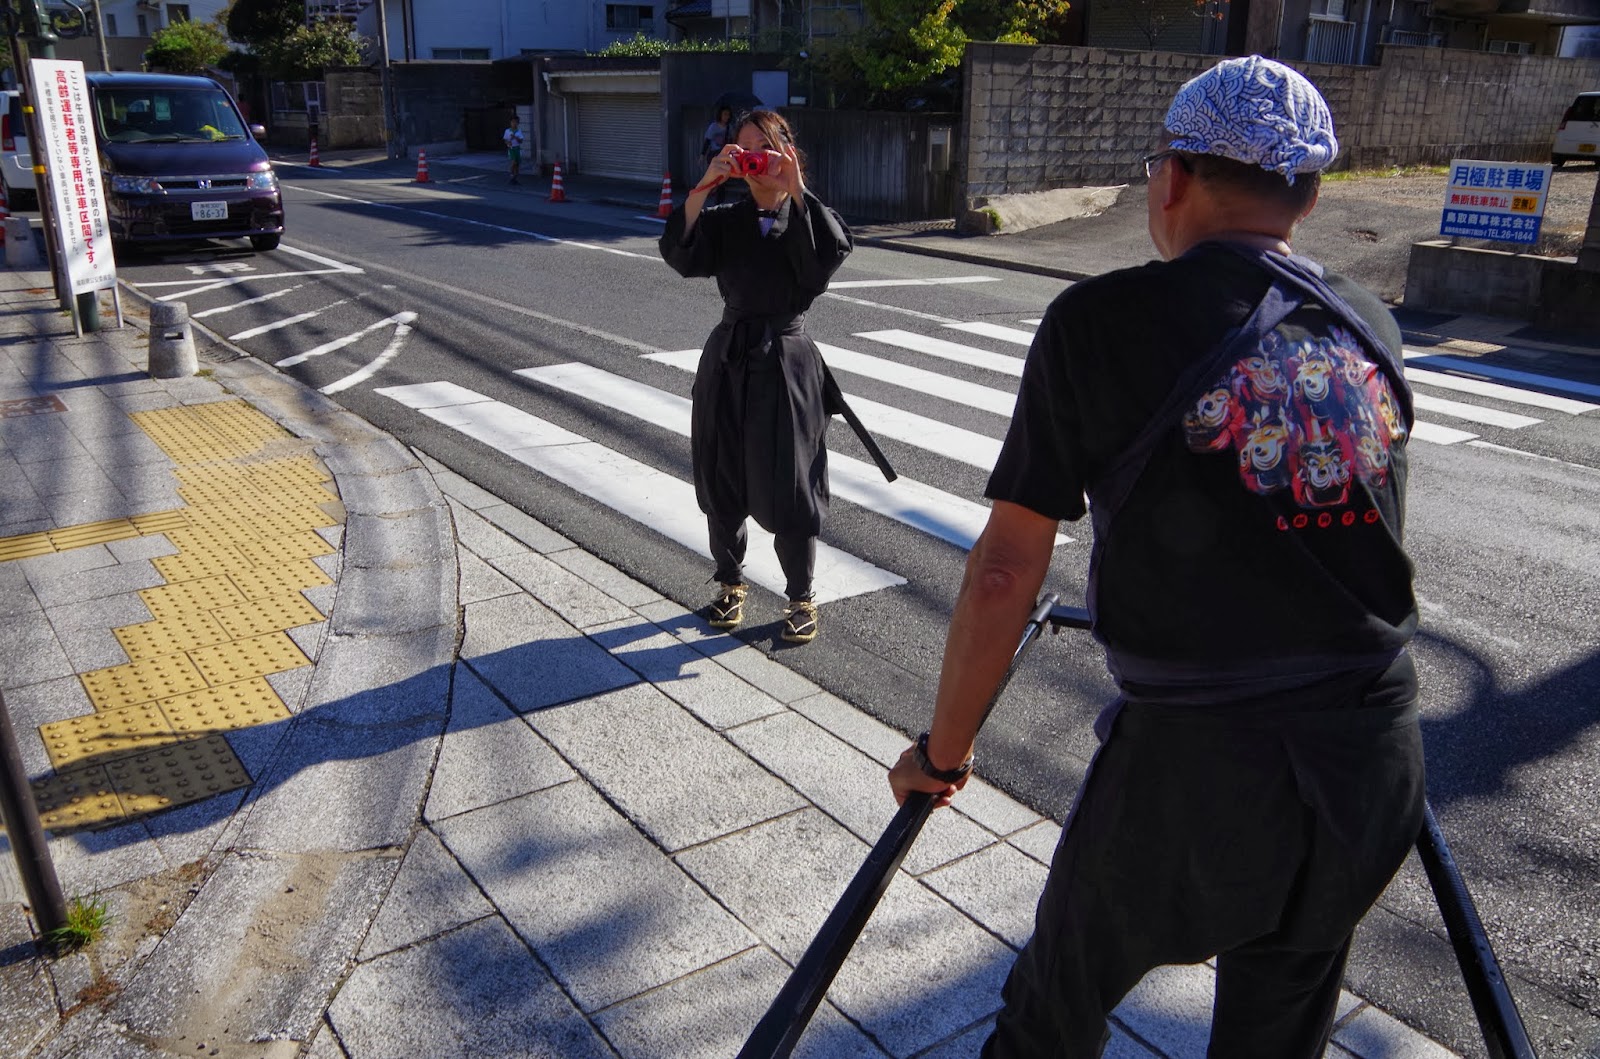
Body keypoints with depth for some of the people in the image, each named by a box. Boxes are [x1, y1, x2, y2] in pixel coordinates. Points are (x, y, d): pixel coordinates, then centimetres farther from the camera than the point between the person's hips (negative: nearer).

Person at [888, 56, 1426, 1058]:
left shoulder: (1103, 322, -10)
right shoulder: (1371, 326, 5)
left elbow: (1005, 570, -11)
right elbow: (1358, 527, 15)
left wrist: (944, 751, 2)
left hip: (1193, 758, -5)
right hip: (1378, 755, 6)